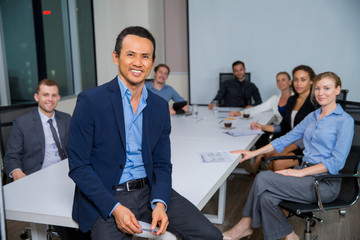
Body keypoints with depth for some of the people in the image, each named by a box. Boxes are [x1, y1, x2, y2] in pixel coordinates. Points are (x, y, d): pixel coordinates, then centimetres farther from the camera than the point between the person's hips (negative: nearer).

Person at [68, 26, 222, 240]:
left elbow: (162, 164, 8)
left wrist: (160, 203, -11)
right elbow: (78, 166, -8)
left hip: (149, 190, 4)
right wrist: (115, 208, -18)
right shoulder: (90, 101, -8)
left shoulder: (160, 106, 7)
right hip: (106, 198, -3)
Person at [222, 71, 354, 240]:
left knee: (263, 179, -21)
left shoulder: (344, 120, -6)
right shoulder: (312, 117, 16)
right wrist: (254, 153, 9)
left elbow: (337, 162, -13)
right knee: (266, 196, -22)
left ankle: (246, 226, -4)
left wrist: (301, 172, -19)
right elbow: (287, 138, 16)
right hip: (306, 172, 6)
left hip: (326, 182, -6)